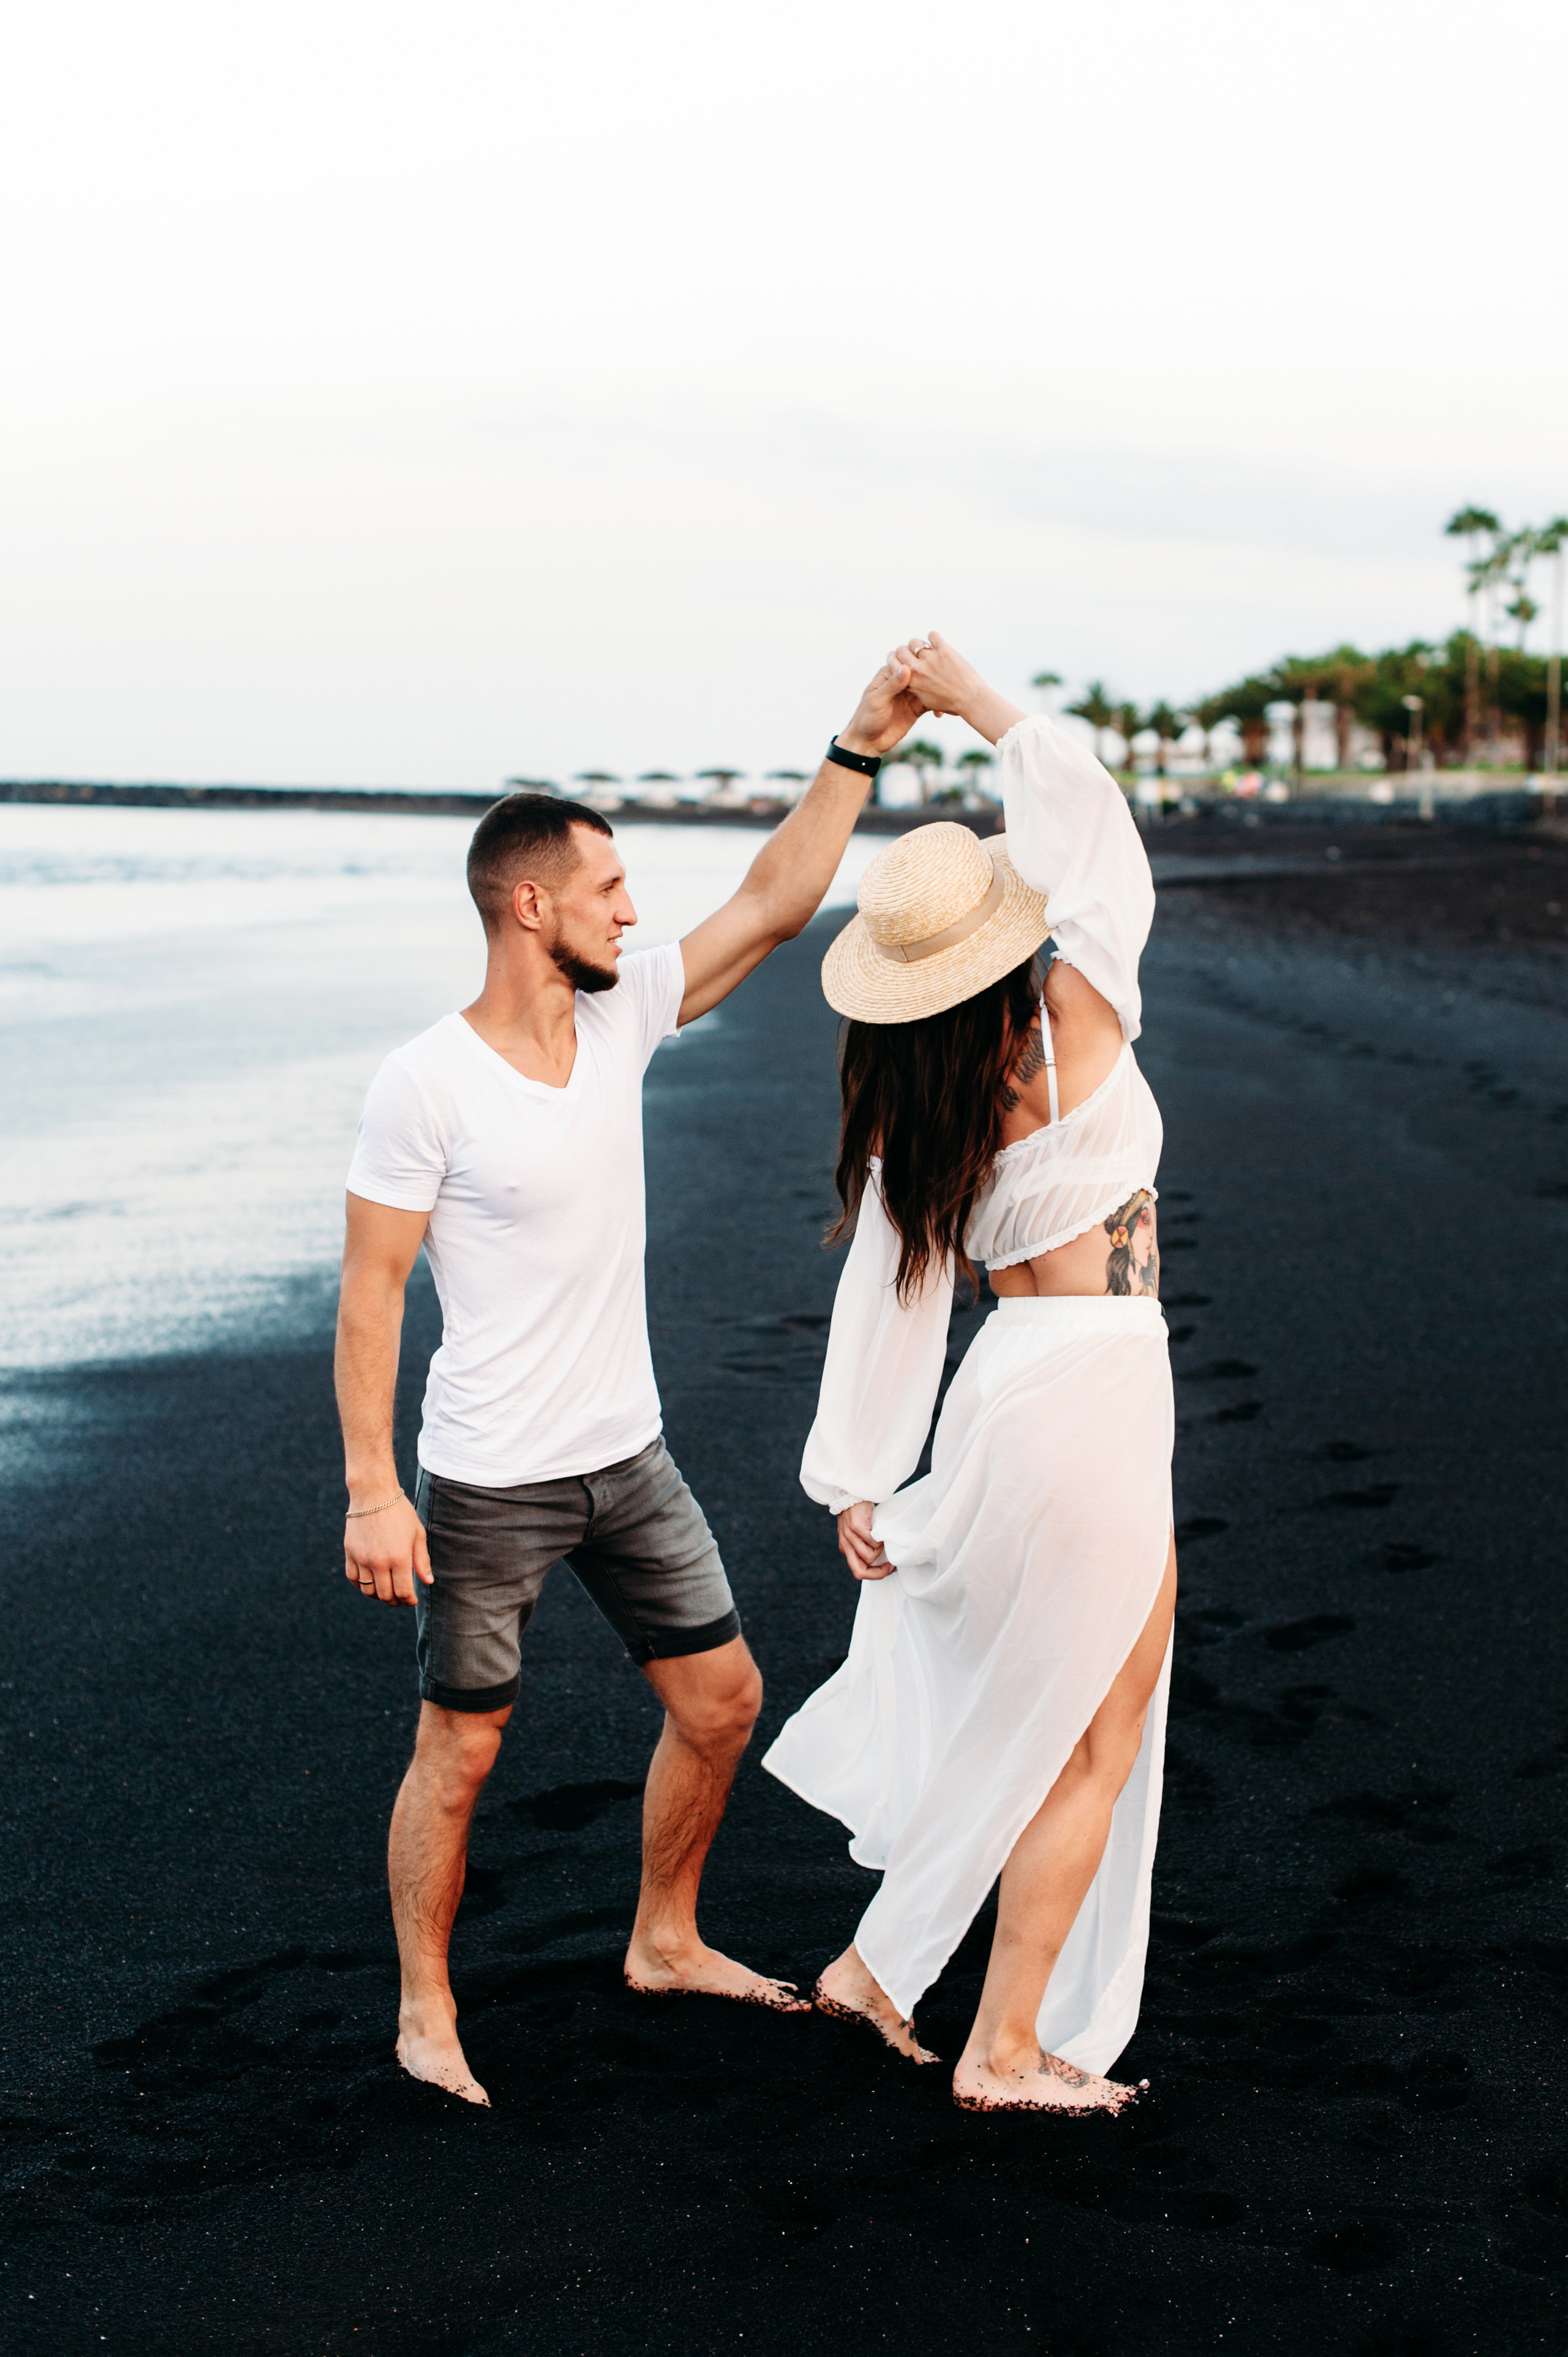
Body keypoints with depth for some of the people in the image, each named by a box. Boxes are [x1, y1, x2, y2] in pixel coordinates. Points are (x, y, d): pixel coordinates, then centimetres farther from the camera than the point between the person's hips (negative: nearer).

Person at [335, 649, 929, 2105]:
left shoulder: (622, 1018, 1)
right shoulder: (426, 1085, -17)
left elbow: (775, 903, 2)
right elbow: (369, 1291, -15)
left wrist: (860, 750, -5)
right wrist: (371, 1490, -17)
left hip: (628, 1457, 7)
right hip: (487, 1487, -7)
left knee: (721, 1697, 13)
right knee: (459, 1751, 4)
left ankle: (665, 1944, 34)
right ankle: (425, 2010, 23)